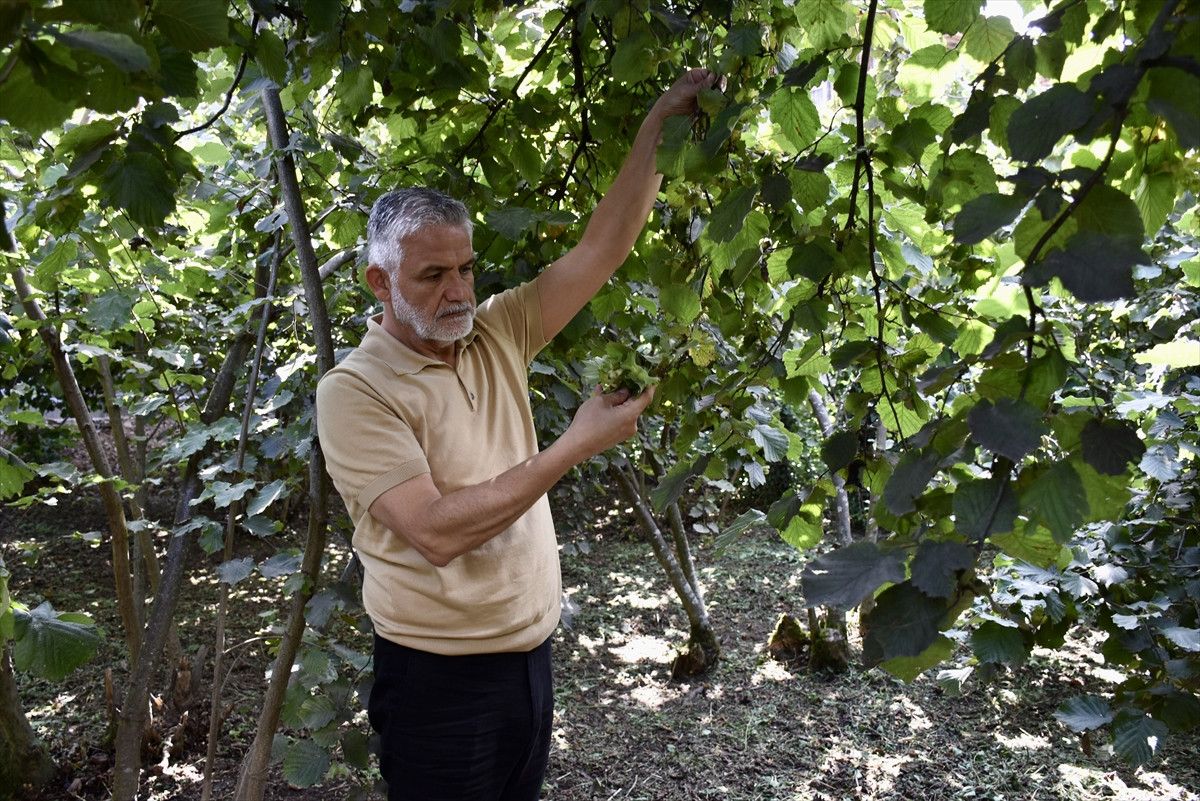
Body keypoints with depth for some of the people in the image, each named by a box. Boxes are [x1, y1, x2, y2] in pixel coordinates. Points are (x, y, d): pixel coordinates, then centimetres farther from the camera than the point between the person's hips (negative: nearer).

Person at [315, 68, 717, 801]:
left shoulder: (498, 335, 1)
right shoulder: (354, 391, -18)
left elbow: (602, 251, -4)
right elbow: (436, 532, -27)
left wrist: (660, 123, -10)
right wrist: (577, 445, -25)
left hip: (529, 652, 6)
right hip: (439, 675, -6)